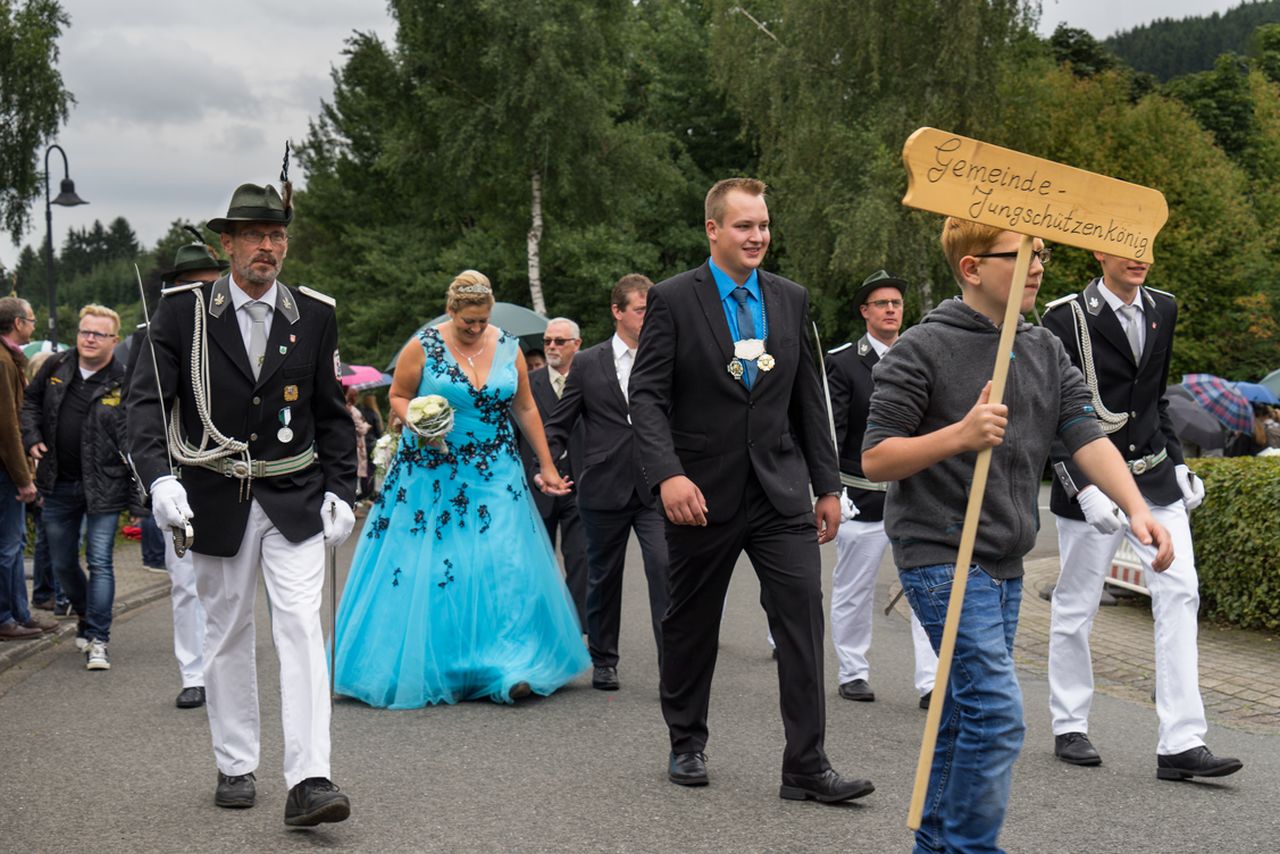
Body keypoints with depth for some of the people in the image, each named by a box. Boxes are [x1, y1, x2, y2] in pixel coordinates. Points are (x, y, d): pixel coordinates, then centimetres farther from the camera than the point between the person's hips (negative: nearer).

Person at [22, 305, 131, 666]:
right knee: (62, 564, 15)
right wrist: (32, 438, 6)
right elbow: (30, 402, 20)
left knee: (100, 563, -5)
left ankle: (98, 640, 0)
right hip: (58, 485, 5)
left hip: (103, 486, -5)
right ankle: (86, 617, 39)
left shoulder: (123, 382, -7)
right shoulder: (56, 367, 5)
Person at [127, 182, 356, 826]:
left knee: (302, 628, -10)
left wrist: (340, 491, 2)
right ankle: (235, 767, 25)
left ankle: (308, 781, -13)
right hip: (215, 500, 0)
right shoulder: (184, 311, -3)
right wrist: (159, 477, -22)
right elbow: (146, 399, -7)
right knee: (226, 634, 11)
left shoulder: (314, 316, 3)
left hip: (295, 500, 0)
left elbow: (332, 415, 9)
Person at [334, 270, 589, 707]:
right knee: (424, 569, 0)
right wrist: (418, 426, -18)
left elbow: (525, 408, 11)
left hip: (494, 476, 2)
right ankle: (419, 669, 12)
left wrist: (547, 465, 11)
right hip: (433, 472, -2)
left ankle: (507, 669, -3)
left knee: (502, 565, -6)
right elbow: (398, 396, 3)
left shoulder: (508, 348, 4)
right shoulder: (423, 347, -6)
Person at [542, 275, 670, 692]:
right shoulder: (587, 364, 4)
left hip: (656, 489, 0)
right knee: (603, 578, 11)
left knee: (665, 568, -14)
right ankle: (603, 661, 25)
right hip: (604, 489, 0)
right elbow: (559, 426, 7)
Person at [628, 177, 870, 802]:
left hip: (780, 490, 3)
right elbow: (646, 395, -10)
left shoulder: (791, 300, 9)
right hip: (702, 492, -2)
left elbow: (809, 400, 12)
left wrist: (827, 485, 10)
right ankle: (687, 744, 30)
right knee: (691, 625, 11)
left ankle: (806, 767, -3)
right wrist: (667, 474, -24)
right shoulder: (673, 300, -4)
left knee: (803, 615, -8)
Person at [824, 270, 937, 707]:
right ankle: (853, 674, 23)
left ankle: (932, 682, -1)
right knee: (853, 592, 8)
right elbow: (829, 430, -8)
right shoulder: (842, 363, -3)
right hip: (863, 499, -3)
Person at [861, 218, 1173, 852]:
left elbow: (1086, 437, 1)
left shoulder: (1045, 351, 11)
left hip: (1005, 566, 7)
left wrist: (1136, 508, -16)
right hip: (942, 557, -7)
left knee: (967, 713, 14)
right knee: (996, 711, -15)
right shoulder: (923, 348, -9)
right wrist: (960, 435, -25)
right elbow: (875, 459, -11)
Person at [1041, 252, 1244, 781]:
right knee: (1075, 607, 5)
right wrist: (1084, 488, -20)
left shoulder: (1162, 310, 9)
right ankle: (1069, 728, 23)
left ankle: (1181, 743, -6)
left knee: (1180, 594, -6)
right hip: (1089, 483, -5)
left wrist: (1178, 464, 12)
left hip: (1155, 479, 5)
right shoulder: (1067, 319, -10)